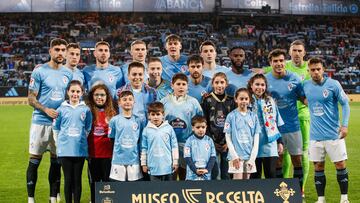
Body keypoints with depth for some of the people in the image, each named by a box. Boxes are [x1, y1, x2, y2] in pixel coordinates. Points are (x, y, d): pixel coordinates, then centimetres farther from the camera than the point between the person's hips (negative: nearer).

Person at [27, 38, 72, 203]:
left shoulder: (68, 73, 10)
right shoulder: (39, 71, -5)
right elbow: (31, 98, -5)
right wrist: (46, 110, -19)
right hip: (41, 122, -4)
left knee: (56, 160, 9)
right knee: (35, 160, -1)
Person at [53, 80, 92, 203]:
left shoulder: (86, 110, 2)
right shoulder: (61, 109, 2)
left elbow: (88, 129, 10)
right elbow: (56, 128, 9)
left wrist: (81, 139, 5)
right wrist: (60, 143, 6)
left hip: (80, 150, 0)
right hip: (65, 150, 0)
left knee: (77, 179, 6)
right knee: (68, 179, 5)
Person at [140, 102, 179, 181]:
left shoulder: (169, 128, -2)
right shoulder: (146, 130, 0)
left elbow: (174, 146, 2)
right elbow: (144, 148, 6)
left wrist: (175, 162, 1)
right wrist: (143, 164, 6)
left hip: (167, 165, 0)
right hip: (153, 166, 0)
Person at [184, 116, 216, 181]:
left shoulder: (209, 140, 5)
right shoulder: (190, 141, -3)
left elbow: (213, 157, 4)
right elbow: (187, 158, -7)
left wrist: (207, 169, -11)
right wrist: (195, 170, -18)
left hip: (206, 175, 3)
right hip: (192, 175, -3)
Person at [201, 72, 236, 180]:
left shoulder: (231, 101, 7)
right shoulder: (207, 100, 2)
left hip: (228, 143, 2)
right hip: (212, 142, -2)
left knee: (226, 173, 6)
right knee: (214, 171, -4)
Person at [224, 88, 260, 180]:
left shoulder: (253, 116, 7)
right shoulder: (231, 116, -1)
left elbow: (256, 139, 7)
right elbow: (228, 138, -2)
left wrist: (253, 157, -1)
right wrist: (234, 156, -9)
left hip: (249, 156, 3)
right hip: (236, 156, -3)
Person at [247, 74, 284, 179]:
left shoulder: (270, 101, 10)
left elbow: (277, 123, 15)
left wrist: (280, 142, 12)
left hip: (270, 144, 2)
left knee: (271, 175, 2)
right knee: (255, 176, 6)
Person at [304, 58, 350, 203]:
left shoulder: (333, 84, -6)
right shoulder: (306, 86, 2)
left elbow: (345, 103, -2)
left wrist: (344, 124, -8)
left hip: (334, 134, -3)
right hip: (315, 135, 3)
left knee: (340, 165, 1)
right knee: (318, 167, 5)